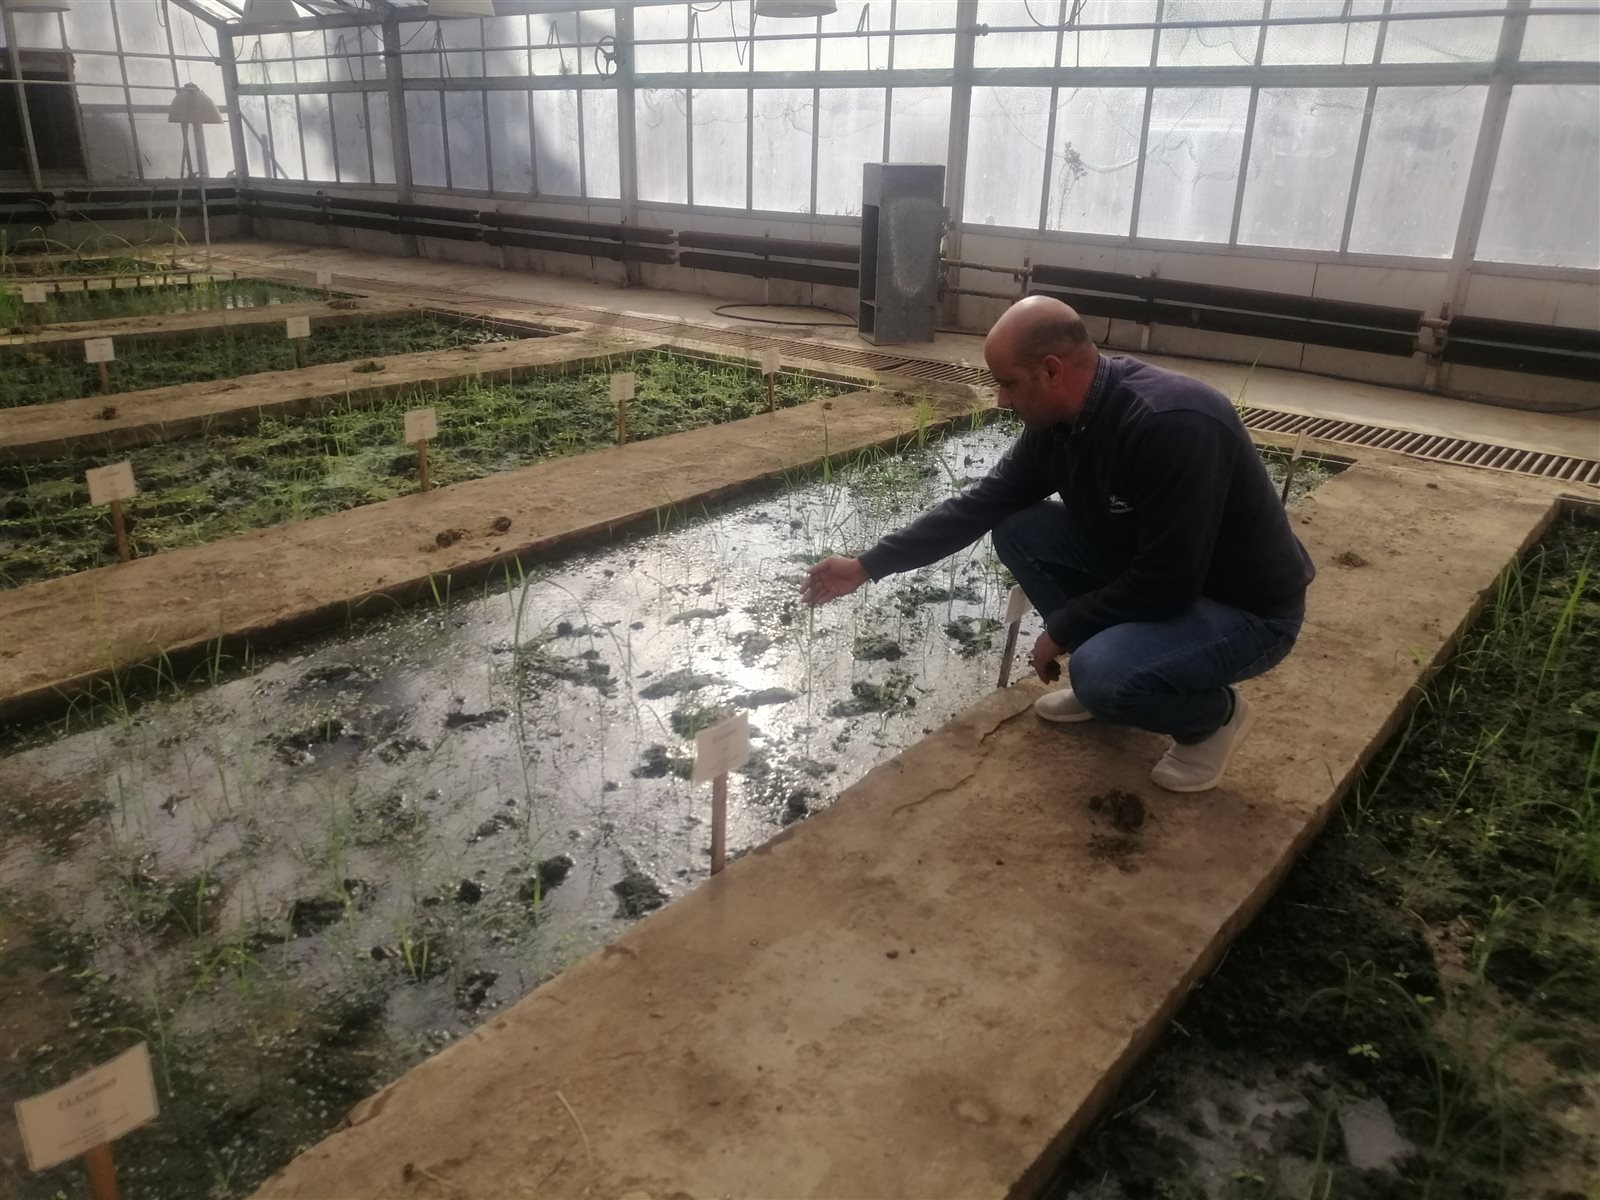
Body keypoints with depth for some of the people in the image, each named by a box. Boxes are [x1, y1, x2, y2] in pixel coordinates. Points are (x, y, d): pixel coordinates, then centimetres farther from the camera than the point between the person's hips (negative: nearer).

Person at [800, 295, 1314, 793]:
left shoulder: (1174, 424, -33)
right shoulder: (1059, 418, -7)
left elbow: (1166, 584, -30)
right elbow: (981, 504, 0)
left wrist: (1060, 631, -16)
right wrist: (867, 565, -1)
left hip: (1246, 607, -7)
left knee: (1102, 674, -32)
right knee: (1018, 531, -5)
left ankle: (1215, 713, 1)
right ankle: (1105, 676, 10)